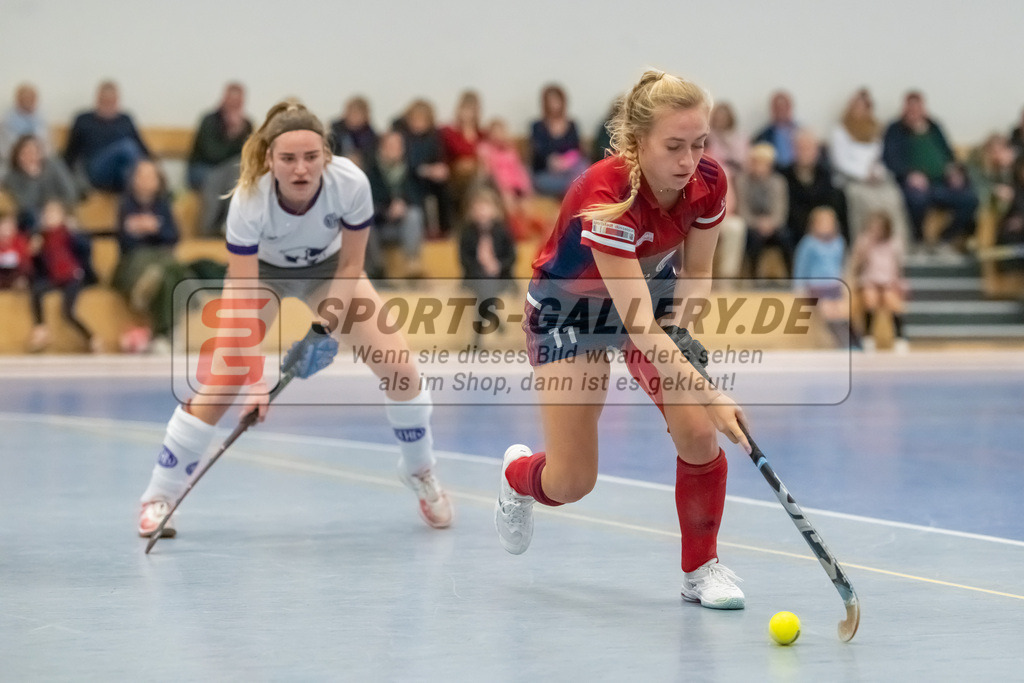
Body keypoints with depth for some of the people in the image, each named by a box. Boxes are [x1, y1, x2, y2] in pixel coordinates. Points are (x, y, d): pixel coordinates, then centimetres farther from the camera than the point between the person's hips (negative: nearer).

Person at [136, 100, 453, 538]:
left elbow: (351, 264, -17)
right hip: (261, 271, -2)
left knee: (399, 368, -10)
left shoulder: (350, 183, -34)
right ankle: (159, 496, 0)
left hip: (329, 268, 2)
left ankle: (421, 473, 18)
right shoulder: (248, 200, -37)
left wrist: (326, 328, -26)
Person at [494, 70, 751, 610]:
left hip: (652, 291, 4)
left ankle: (702, 568, 3)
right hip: (569, 306, -4)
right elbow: (641, 327, -42)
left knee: (698, 433, -17)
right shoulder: (607, 196, -39)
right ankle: (518, 474, 36)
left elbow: (696, 273, -3)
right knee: (572, 482, -2)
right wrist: (710, 396, -49)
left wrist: (681, 326, -24)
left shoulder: (707, 183, -22)